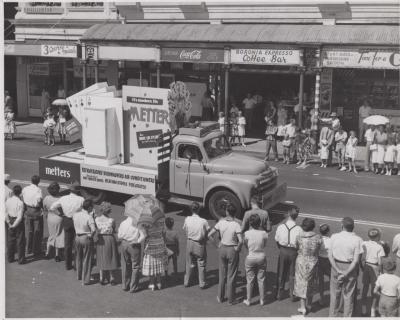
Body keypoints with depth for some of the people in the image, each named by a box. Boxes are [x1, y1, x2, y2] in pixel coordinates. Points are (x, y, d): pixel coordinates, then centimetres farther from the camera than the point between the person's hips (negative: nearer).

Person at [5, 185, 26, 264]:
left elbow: (5, 213, 0)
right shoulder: (20, 203, -21)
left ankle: (10, 258, 29)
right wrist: (14, 225, -11)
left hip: (11, 221, 5)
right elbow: (20, 217, -23)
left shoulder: (8, 200, -5)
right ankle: (21, 260, 16)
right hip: (18, 222, -5)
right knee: (20, 241, 7)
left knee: (10, 241, 18)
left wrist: (9, 223, 7)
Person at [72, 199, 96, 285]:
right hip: (86, 239, -6)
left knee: (78, 258, 23)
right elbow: (93, 229, -32)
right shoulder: (89, 217, -21)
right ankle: (85, 280, 13)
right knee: (86, 260, 7)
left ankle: (79, 276, 40)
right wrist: (90, 235, -15)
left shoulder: (75, 215, -3)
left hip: (77, 237, 6)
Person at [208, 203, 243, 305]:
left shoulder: (221, 222, -8)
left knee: (222, 274, 18)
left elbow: (209, 235, -4)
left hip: (222, 249, 3)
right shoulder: (236, 225, -18)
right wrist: (237, 248, -9)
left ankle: (220, 297, 28)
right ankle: (230, 300, 19)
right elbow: (241, 241, -27)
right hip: (233, 250, -3)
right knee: (231, 276, 9)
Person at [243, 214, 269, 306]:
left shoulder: (247, 234, -16)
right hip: (261, 257, 1)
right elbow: (265, 245, 3)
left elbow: (246, 246, -1)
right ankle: (262, 300, 25)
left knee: (250, 280, 12)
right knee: (261, 280, 15)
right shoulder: (263, 233, -14)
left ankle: (248, 300, 23)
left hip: (250, 258, -1)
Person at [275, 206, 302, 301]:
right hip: (293, 251, -1)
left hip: (283, 251, 1)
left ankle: (279, 294, 28)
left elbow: (277, 240, -2)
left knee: (281, 273, 17)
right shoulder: (298, 229, -16)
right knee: (292, 274, 15)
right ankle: (292, 295, 23)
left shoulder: (281, 227, -12)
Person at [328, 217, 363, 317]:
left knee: (335, 295, 17)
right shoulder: (357, 240, -12)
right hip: (350, 269, -2)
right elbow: (356, 261, -16)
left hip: (336, 267, 2)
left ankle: (332, 315, 28)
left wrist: (338, 271, -11)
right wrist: (346, 274, -13)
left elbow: (330, 256, -9)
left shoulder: (334, 237, -7)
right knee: (348, 296, 13)